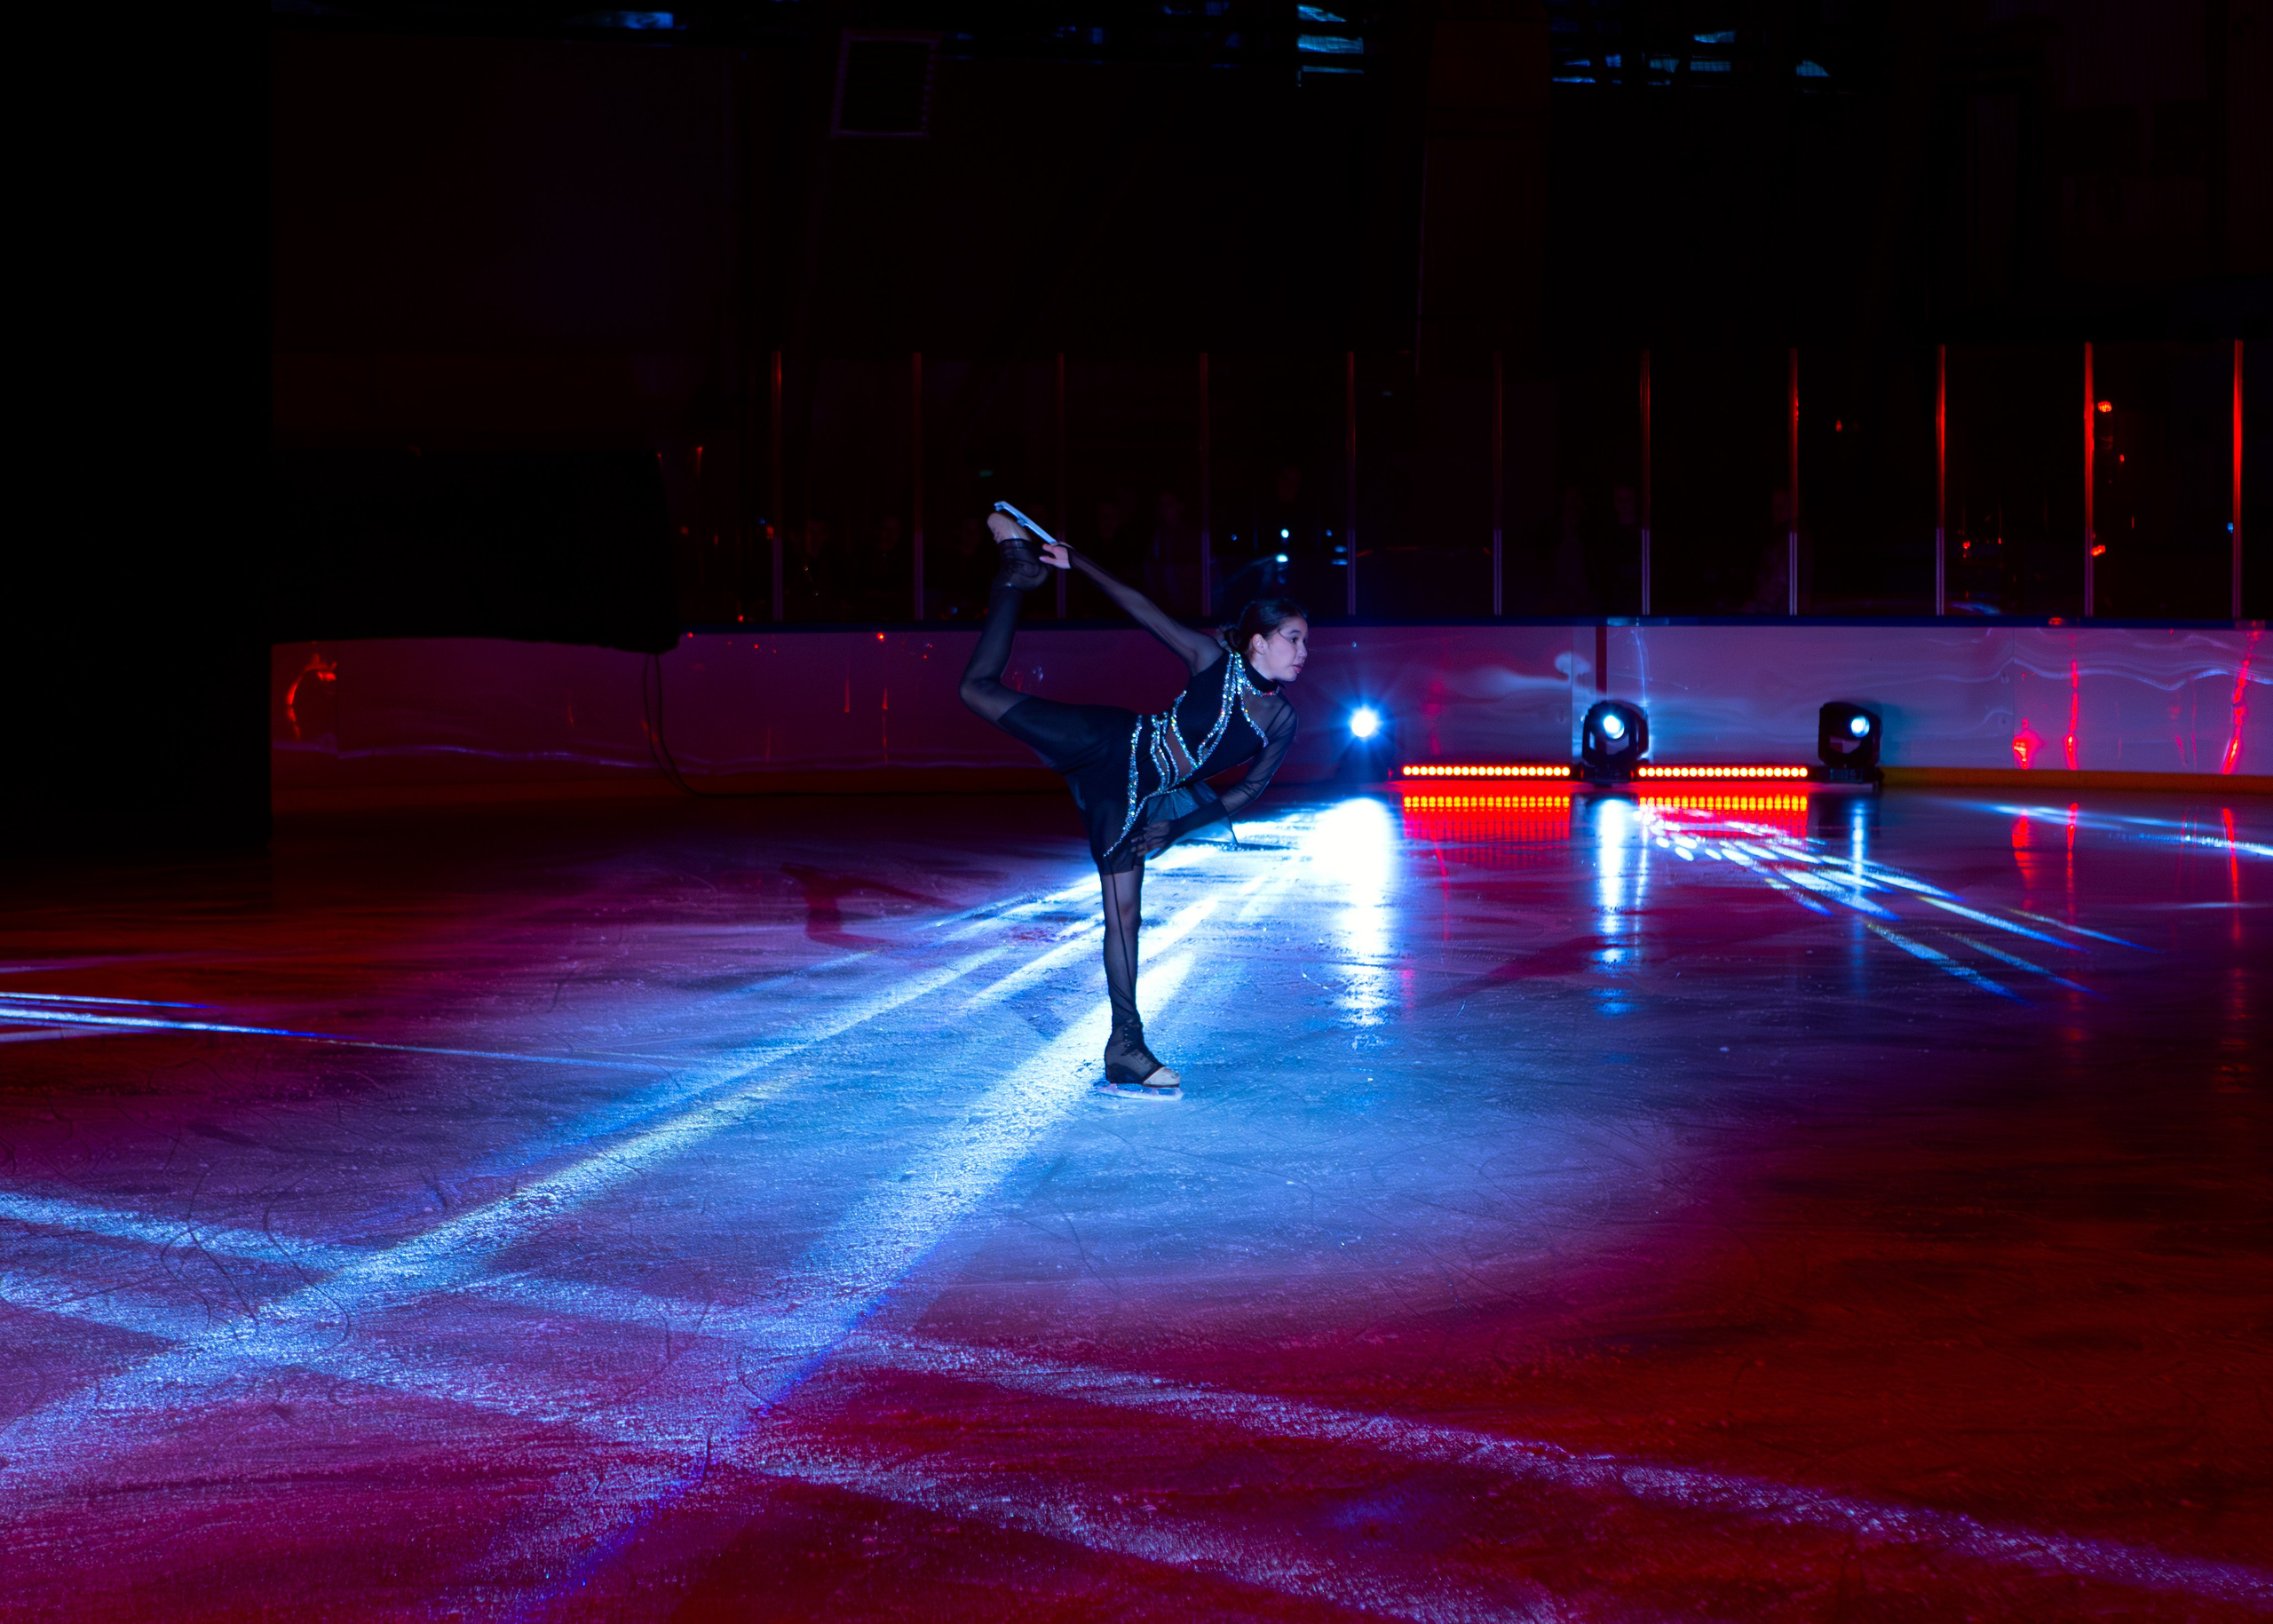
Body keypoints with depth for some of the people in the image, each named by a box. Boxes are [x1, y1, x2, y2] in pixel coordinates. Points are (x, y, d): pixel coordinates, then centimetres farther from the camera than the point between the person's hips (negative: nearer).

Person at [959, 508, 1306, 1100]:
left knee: (1124, 912, 0)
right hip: (1107, 744, -3)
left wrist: (1180, 827, 2)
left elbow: (1250, 789, 9)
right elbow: (1140, 607, -6)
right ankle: (1016, 571, 17)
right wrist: (1076, 562, -9)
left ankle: (1125, 1048, 6)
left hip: (1131, 800, 3)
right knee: (980, 688, -3)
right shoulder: (1213, 658, -9)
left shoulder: (1282, 722, 0)